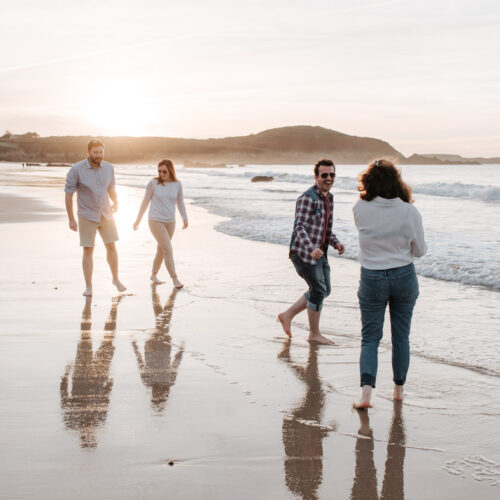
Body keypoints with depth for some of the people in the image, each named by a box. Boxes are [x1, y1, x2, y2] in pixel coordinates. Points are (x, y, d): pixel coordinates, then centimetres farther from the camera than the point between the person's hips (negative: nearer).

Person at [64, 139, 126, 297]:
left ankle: (116, 279, 24)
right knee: (88, 251, 0)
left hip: (105, 213, 3)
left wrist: (116, 202, 0)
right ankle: (88, 286, 9)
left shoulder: (108, 168, -2)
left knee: (111, 247, 6)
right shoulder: (77, 169, -14)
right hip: (87, 216, -3)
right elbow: (68, 194, -9)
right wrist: (71, 220, -8)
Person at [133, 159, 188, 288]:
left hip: (170, 222, 4)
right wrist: (138, 220, 2)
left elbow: (180, 203, 5)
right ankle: (175, 279, -7)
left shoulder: (177, 184, 1)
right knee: (168, 249, -12)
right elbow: (145, 202, -1)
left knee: (161, 250, 14)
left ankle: (154, 275, 34)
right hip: (156, 221, -4)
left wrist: (185, 219, -9)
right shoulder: (153, 183, -8)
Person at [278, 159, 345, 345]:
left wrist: (335, 242, 5)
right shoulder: (308, 198, -17)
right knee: (318, 290, -4)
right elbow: (300, 227, -25)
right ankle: (314, 334, 11)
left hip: (319, 252, 10)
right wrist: (312, 249, -40)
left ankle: (287, 315, 25)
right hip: (303, 252, -9)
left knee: (323, 290, 15)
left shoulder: (328, 197, 12)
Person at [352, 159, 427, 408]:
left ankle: (366, 391, -11)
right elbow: (420, 250, -1)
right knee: (401, 337, 16)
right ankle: (399, 388, 27)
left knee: (370, 337, 7)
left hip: (372, 279, 0)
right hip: (404, 277, 1)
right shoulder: (409, 212, -13)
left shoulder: (360, 209, -12)